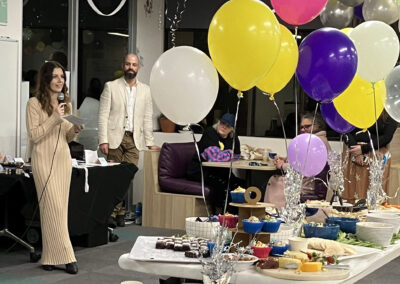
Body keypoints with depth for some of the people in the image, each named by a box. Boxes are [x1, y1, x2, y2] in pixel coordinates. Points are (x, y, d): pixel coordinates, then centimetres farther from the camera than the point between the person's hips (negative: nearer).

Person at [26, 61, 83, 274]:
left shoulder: (64, 102, 14)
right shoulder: (34, 103, -6)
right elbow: (34, 135, -11)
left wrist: (75, 129, -4)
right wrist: (55, 118, -17)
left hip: (63, 159, 6)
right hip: (44, 160, -6)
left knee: (60, 208, 5)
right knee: (54, 208, -9)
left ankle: (50, 257, 11)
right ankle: (65, 256, -5)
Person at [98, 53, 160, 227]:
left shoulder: (145, 90, 13)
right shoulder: (111, 87, 4)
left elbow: (147, 118, 14)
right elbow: (103, 115, 0)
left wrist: (150, 143, 9)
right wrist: (103, 140, -9)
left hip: (134, 140, 2)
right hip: (115, 137, -2)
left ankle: (119, 212, 3)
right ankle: (112, 213, 2)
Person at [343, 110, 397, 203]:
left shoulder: (389, 115, 5)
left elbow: (386, 137, -4)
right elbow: (347, 132, 6)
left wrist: (363, 149, -12)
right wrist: (357, 153, -9)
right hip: (354, 154, 2)